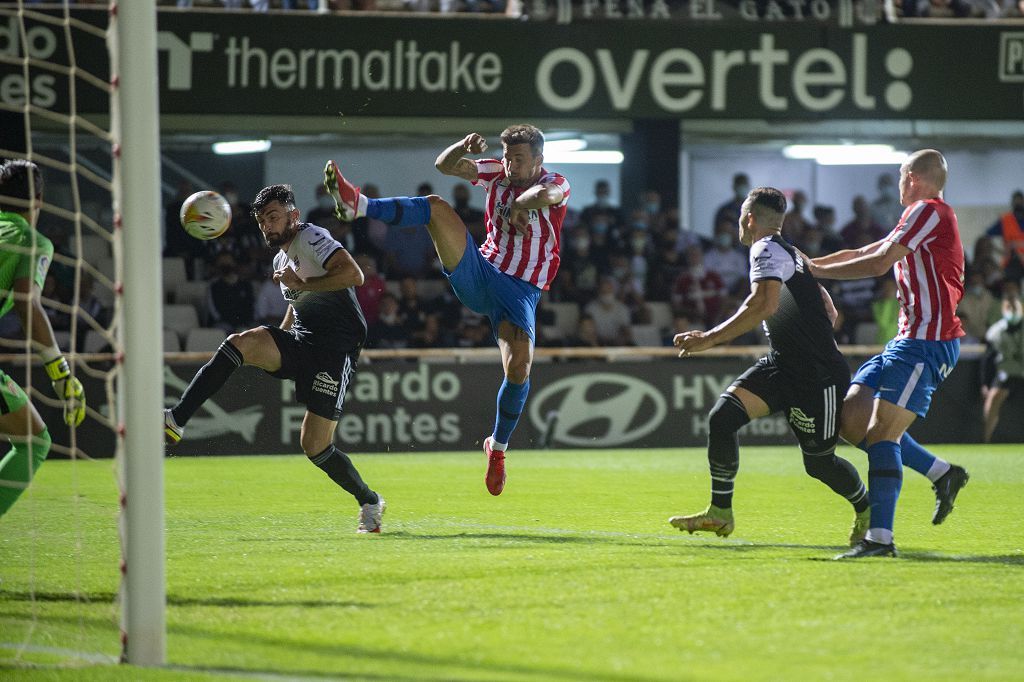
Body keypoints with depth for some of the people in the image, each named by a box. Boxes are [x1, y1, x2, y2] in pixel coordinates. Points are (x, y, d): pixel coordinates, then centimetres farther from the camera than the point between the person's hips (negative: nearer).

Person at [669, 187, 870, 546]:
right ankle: (720, 513, -4)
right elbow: (829, 313, 20)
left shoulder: (768, 250, -13)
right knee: (722, 416, -8)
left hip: (817, 374, -9)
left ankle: (866, 510, 29)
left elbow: (765, 304, -30)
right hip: (782, 364, 9)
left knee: (819, 461, 2)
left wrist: (709, 339, -30)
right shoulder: (789, 253, 15)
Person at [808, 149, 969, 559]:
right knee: (851, 418, 6)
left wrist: (817, 271, -7)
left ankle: (880, 538, -24)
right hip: (909, 340, 10)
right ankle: (943, 474, 11)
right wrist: (809, 264, 19)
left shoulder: (928, 211, -8)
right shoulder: (924, 217, 23)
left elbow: (879, 263, -14)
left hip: (927, 341, -10)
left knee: (881, 431, -18)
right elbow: (862, 253, 26)